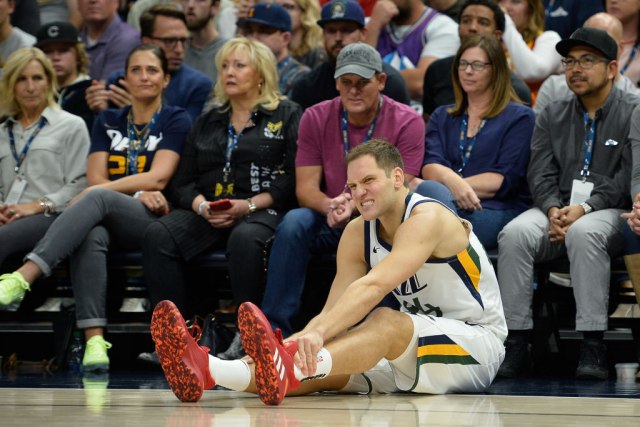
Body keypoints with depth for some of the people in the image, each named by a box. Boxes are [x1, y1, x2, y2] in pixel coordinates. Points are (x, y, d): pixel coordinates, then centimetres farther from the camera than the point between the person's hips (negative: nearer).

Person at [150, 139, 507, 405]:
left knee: (385, 322, -35)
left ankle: (286, 371, -65)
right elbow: (333, 310, -4)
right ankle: (210, 371, -46)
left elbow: (373, 286, -33)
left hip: (478, 342, -6)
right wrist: (301, 340, -26)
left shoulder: (427, 218, -17)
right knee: (332, 363, -20)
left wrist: (317, 332, -46)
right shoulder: (358, 233, 7)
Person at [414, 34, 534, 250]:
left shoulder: (519, 117, 14)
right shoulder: (442, 117, 27)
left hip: (497, 211, -3)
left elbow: (505, 180, 0)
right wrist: (451, 181, -16)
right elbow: (430, 167, 8)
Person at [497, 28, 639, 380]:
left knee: (583, 232, -38)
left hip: (610, 212, -4)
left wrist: (584, 209, -18)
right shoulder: (552, 116, 19)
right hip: (557, 210, 4)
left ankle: (592, 347, -38)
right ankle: (516, 344, -27)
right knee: (515, 233, -27)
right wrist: (553, 210, -12)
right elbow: (540, 173, 9)